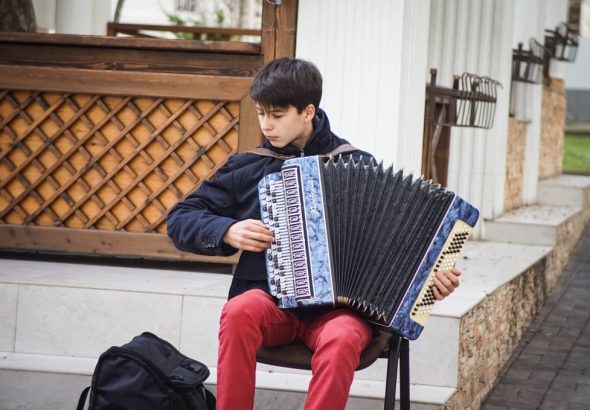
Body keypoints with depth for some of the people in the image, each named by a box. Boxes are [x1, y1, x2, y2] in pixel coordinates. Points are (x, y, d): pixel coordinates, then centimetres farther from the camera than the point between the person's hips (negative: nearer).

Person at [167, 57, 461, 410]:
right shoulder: (248, 167, 10)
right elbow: (181, 220, 15)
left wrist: (433, 273, -7)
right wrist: (227, 232, -4)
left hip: (339, 306, -1)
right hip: (271, 299, 1)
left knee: (341, 340, -36)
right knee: (239, 312, -34)